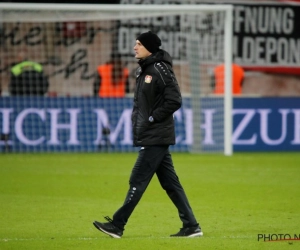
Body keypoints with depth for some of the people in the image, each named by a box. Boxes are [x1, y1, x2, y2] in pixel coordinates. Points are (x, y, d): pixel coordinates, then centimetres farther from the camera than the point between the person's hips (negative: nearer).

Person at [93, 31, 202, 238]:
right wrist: (137, 121, 9)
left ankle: (117, 225, -5)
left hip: (157, 137, -10)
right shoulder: (144, 70, 14)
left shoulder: (161, 70, -14)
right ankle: (191, 226, 12)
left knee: (138, 180, -7)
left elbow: (174, 101, -19)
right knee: (170, 183, 9)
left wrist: (152, 119, -16)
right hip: (150, 136, 10)